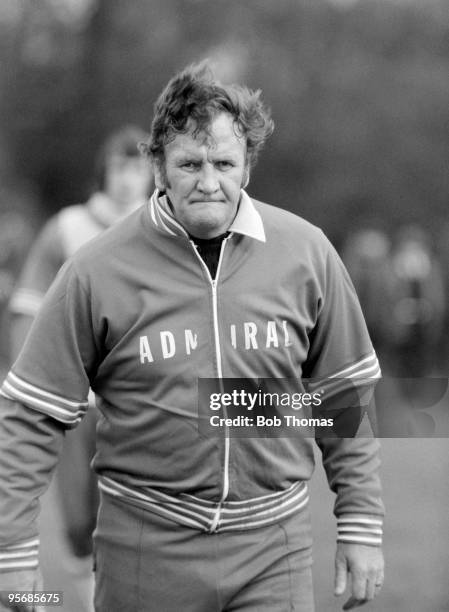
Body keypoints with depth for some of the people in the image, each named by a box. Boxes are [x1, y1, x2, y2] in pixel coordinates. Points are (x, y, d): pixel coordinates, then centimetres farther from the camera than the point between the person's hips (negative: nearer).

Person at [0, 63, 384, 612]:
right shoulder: (97, 272, -7)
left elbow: (344, 396, 9)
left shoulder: (306, 253, 0)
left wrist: (361, 525, 8)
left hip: (273, 547, 1)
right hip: (146, 550, -1)